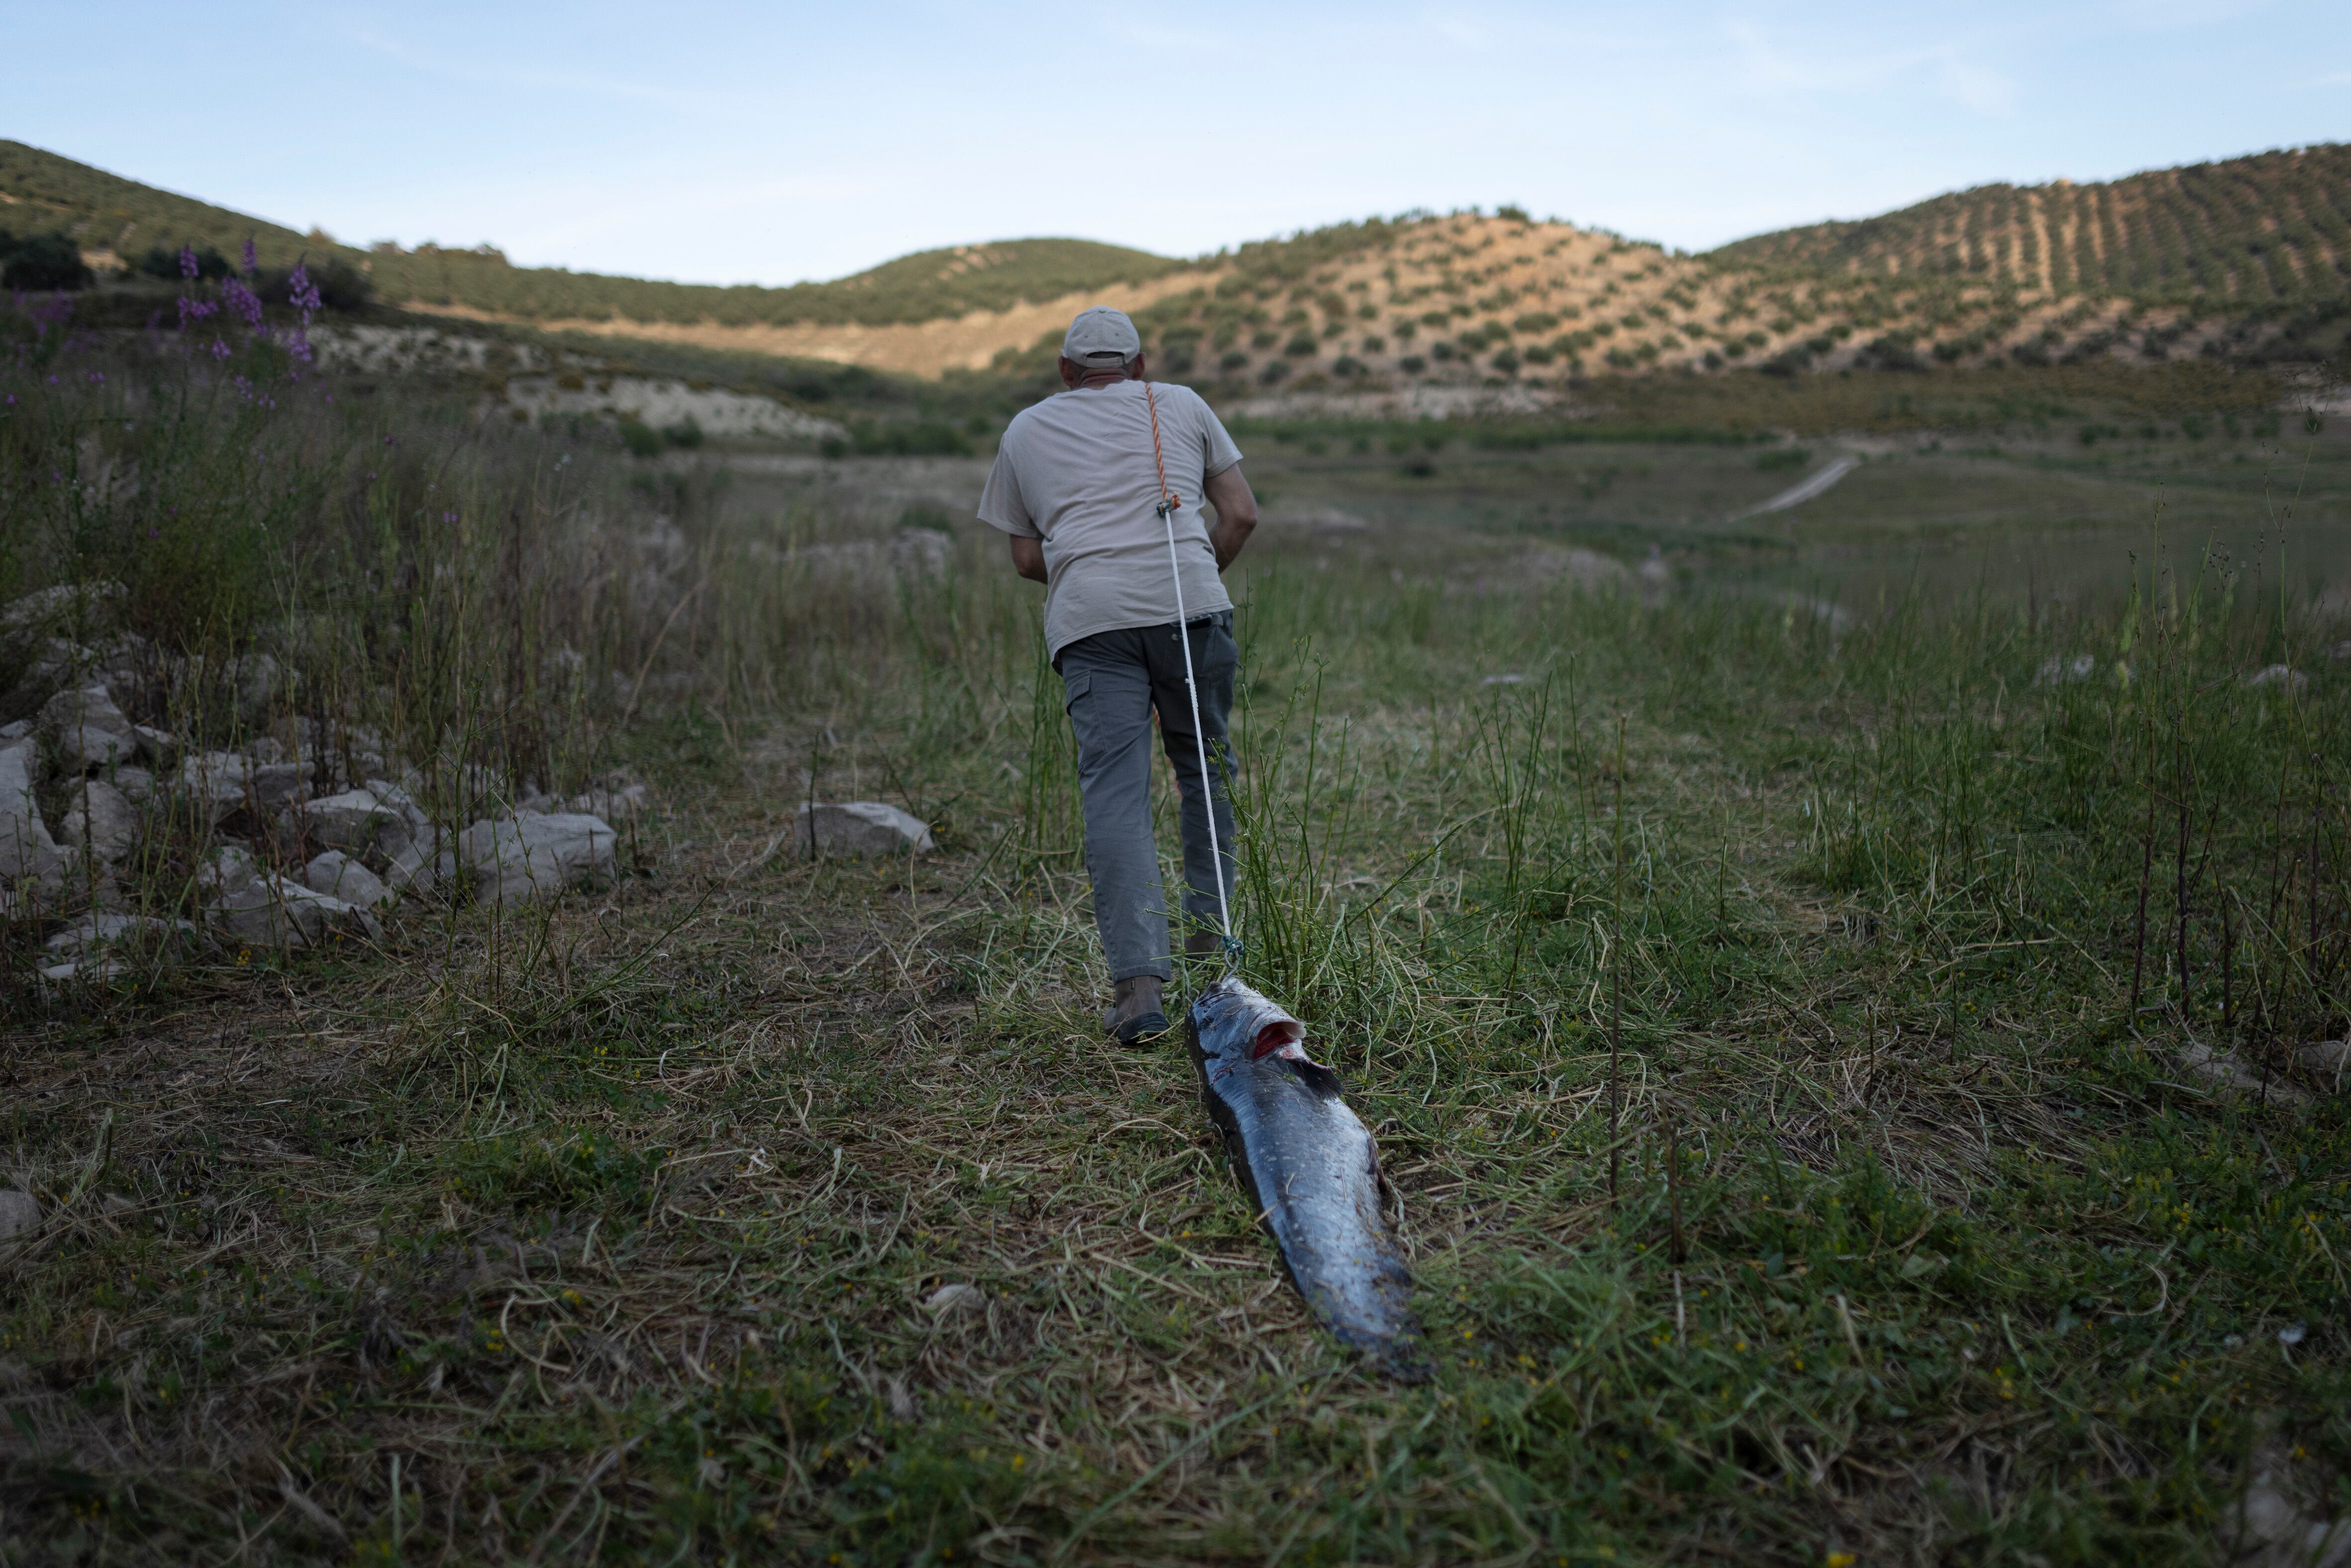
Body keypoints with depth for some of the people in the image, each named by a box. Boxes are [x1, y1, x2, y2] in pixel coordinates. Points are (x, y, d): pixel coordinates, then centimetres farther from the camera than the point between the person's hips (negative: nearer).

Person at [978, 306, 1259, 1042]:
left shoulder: (1026, 430, 22)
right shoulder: (1181, 406, 20)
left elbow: (1027, 557, 21)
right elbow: (1241, 514, 15)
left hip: (1088, 620, 0)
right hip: (1189, 603, 0)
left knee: (1114, 793, -6)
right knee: (1204, 767, 16)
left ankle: (1138, 981, -15)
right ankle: (1208, 935, 20)